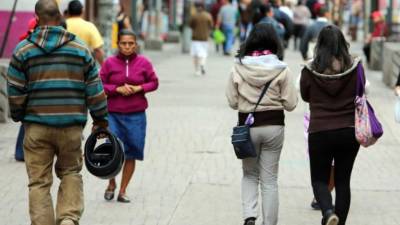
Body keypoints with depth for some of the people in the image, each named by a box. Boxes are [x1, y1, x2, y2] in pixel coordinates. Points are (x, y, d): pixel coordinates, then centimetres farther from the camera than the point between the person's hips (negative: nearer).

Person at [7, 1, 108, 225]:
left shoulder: (23, 49, 0)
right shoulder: (81, 48, 4)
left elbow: (15, 91, 0)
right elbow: (95, 89, 5)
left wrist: (18, 115, 18)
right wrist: (100, 118, 16)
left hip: (37, 125, -1)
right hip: (71, 125, 1)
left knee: (39, 181, 5)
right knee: (71, 173, 16)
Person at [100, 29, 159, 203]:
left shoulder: (143, 63, 2)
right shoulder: (109, 63, -2)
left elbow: (154, 82, 9)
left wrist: (138, 88, -9)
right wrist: (117, 89, -14)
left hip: (136, 115, 1)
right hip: (113, 114, -1)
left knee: (131, 153, 3)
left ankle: (123, 191, 15)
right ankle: (111, 184, 17)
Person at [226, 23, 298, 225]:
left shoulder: (238, 68, -6)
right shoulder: (281, 69, -9)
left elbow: (232, 101, 0)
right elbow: (290, 103, -6)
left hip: (247, 125, 1)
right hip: (274, 126, -1)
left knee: (249, 175, 18)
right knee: (269, 180, 9)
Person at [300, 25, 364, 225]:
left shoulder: (310, 71, -10)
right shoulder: (355, 67, -7)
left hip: (319, 132, -2)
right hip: (349, 132, 2)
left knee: (319, 179, 9)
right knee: (343, 180, 12)